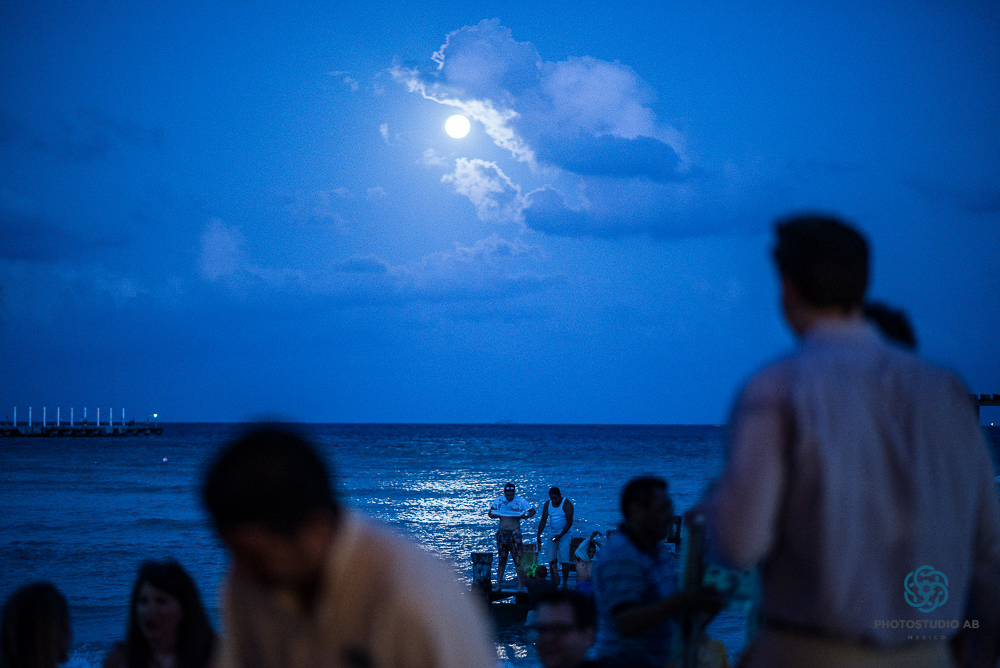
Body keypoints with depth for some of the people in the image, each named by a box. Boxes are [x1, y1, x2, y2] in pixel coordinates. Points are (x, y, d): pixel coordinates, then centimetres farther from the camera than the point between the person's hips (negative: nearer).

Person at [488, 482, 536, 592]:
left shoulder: (520, 501, -2)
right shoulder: (498, 500, 4)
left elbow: (532, 511, 3)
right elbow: (490, 513, 9)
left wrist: (526, 516, -18)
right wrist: (498, 515, -13)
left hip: (515, 533, -2)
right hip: (502, 532, 2)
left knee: (518, 560, -5)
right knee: (501, 559, 5)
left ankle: (521, 585, -1)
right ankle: (498, 584, 9)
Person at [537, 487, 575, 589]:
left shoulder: (567, 504, -13)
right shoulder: (547, 504, 1)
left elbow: (569, 522, -15)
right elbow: (543, 520, -3)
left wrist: (560, 536, -22)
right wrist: (538, 535, -16)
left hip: (564, 534, -4)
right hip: (552, 534, 4)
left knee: (564, 559, -11)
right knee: (551, 559, 1)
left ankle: (564, 583, -6)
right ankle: (553, 581, 13)